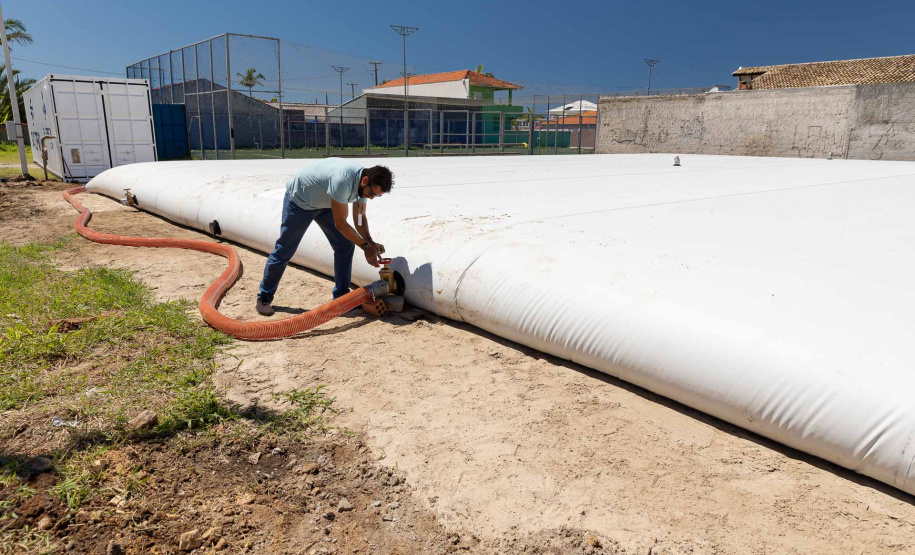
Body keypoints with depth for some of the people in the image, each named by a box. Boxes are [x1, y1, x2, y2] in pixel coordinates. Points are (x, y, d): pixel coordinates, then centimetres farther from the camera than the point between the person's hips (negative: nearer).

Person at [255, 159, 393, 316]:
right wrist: (366, 246, -29)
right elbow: (340, 223, -33)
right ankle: (264, 298, 18)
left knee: (345, 245, -4)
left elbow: (360, 218, -5)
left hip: (323, 203, 7)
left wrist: (371, 243, -21)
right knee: (284, 251, 1)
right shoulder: (343, 180, -41)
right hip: (299, 200, -7)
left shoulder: (365, 183, -15)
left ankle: (341, 296, 6)